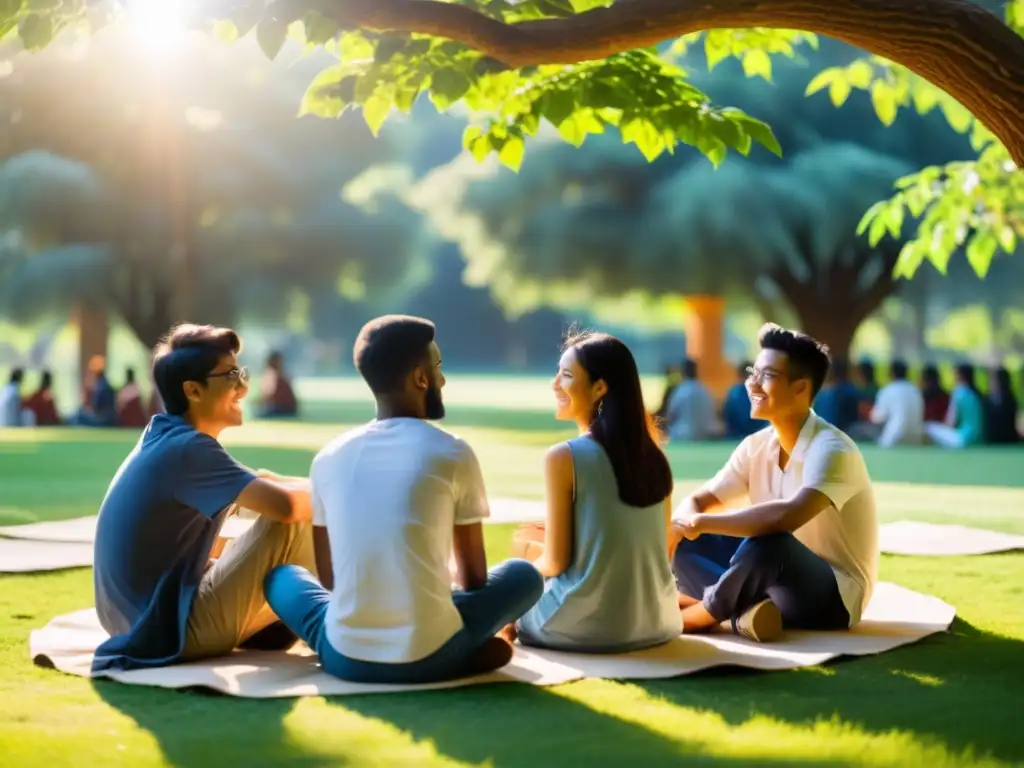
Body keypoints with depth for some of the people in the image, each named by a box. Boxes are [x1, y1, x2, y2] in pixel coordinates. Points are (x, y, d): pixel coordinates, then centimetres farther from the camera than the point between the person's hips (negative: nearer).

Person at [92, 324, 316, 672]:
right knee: (294, 522, -12)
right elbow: (287, 504, -24)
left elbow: (259, 487, 19)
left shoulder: (166, 440, 10)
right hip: (174, 629, -10)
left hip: (142, 623, 10)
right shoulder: (188, 448, -18)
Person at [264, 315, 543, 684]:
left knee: (281, 575, 31)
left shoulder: (328, 457, 6)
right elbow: (474, 577, 7)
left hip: (347, 659, 2)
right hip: (430, 657, -2)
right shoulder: (453, 454, -3)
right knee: (524, 575, 23)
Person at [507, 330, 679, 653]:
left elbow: (556, 562, -10)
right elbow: (654, 548, 12)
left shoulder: (563, 457, -13)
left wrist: (534, 554, 14)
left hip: (586, 626, -5)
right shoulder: (653, 456, 3)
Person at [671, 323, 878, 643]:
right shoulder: (756, 446, 1)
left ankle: (701, 614, -13)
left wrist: (701, 523, -30)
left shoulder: (831, 450, -23)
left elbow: (788, 515, -40)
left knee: (767, 544, -37)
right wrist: (674, 530, -20)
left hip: (834, 596, -8)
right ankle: (746, 609, -23)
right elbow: (698, 502, 5)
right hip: (783, 583, 8)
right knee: (685, 542, -3)